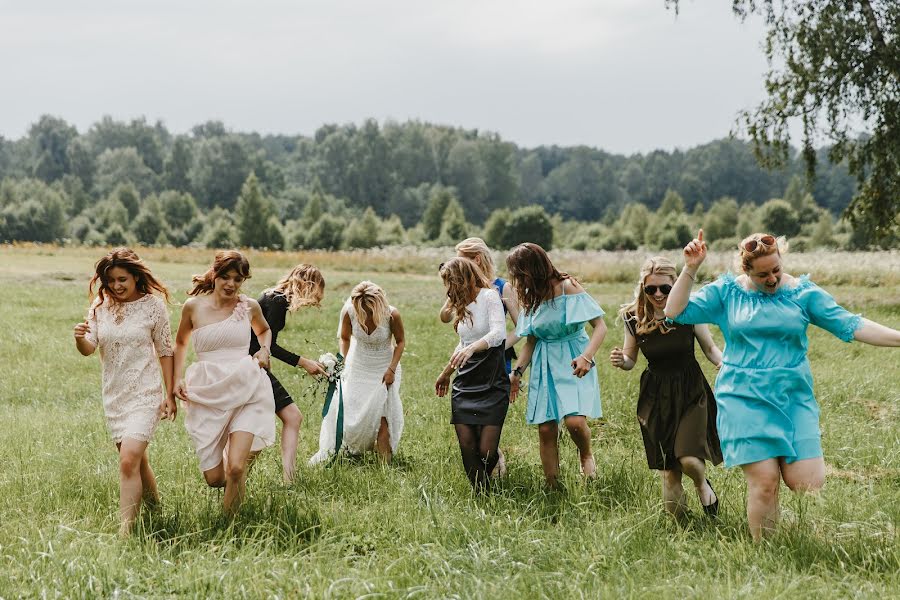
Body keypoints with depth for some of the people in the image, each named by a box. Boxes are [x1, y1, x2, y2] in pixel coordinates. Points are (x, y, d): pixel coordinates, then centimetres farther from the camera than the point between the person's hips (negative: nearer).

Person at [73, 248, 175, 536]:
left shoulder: (153, 305, -7)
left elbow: (165, 353, -2)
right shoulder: (100, 307, 3)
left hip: (145, 395, -5)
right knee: (137, 459, 17)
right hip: (114, 396, 5)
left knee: (128, 461, -17)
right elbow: (89, 348, -4)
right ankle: (155, 506, 40)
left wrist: (169, 396, -3)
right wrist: (80, 338, -27)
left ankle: (125, 531, -14)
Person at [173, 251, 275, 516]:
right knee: (214, 478, 1)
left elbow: (264, 330, 27)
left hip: (246, 391, -1)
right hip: (207, 395, 1)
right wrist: (176, 379, 8)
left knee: (236, 468, -18)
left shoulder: (250, 306, 3)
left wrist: (264, 350, 7)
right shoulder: (194, 306, 1)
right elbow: (180, 343, 19)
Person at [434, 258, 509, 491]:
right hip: (464, 385, 7)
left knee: (486, 450, -11)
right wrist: (446, 373, 37)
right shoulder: (462, 306, 16)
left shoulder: (489, 297, -8)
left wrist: (473, 348, -38)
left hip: (492, 384, -7)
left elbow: (499, 334, -23)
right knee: (466, 446, -4)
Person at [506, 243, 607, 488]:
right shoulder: (530, 297, 8)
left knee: (574, 421, -22)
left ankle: (587, 456, 11)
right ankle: (552, 489, 9)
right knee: (546, 429, 0)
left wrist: (587, 357, -29)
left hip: (574, 363, -5)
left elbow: (600, 326, -15)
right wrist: (516, 372, 6)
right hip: (544, 366, 6)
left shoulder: (567, 287, -12)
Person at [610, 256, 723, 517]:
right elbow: (630, 360, 7)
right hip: (656, 396, 2)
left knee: (689, 459, -19)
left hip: (690, 391, -2)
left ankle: (702, 484, 17)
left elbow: (710, 348, 1)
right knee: (669, 472, 4)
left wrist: (724, 363, -19)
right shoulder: (634, 318, -6)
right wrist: (620, 361, -16)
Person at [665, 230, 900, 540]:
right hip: (745, 400, -1)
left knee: (806, 483, -10)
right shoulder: (726, 292, 3)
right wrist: (690, 270, -10)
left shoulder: (803, 292, 3)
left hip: (793, 398, 2)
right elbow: (675, 312, 1)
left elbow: (851, 325, -1)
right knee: (764, 482, -9)